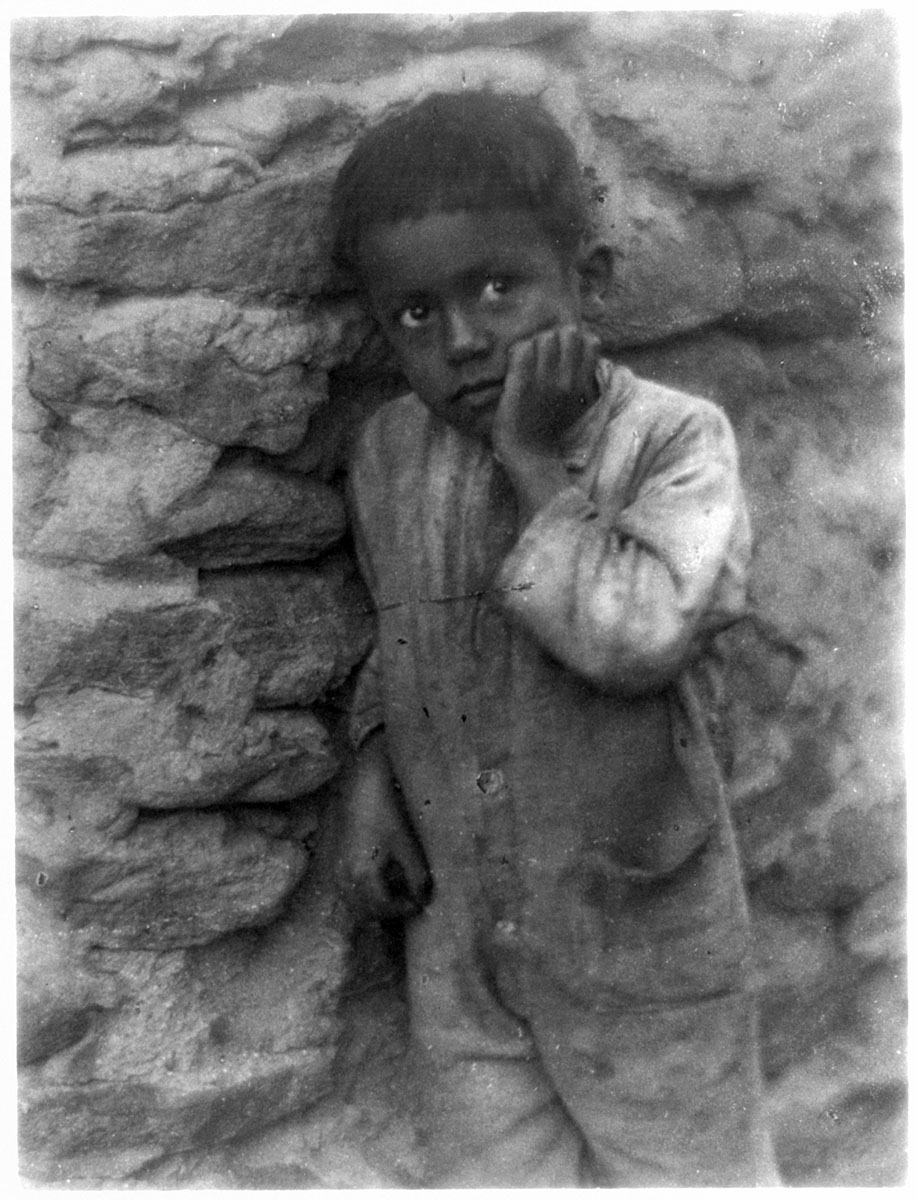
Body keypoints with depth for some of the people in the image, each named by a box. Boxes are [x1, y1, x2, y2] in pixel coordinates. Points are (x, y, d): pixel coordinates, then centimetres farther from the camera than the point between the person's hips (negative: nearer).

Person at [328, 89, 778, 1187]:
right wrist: (371, 769, -1)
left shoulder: (672, 436, -16)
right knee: (485, 1172, 14)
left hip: (642, 941, -3)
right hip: (458, 942, 3)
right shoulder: (386, 455, -3)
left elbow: (641, 636, -30)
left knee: (681, 1168, 16)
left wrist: (535, 459, -24)